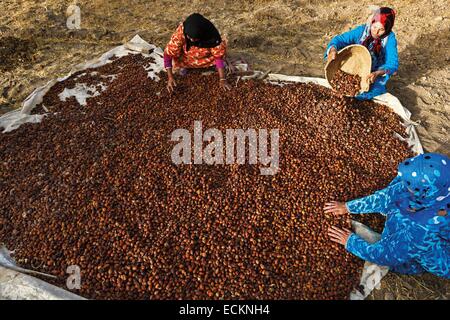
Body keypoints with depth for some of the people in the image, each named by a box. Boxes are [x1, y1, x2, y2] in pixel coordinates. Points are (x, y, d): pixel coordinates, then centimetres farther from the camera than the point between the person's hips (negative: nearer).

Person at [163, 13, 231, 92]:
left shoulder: (211, 34, -34)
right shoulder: (181, 32, -34)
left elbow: (219, 55, -28)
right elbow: (168, 53, -32)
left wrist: (222, 79, -35)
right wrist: (170, 77, -39)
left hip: (206, 56, 0)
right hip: (187, 57, 0)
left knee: (221, 48, -24)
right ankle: (184, 65, 6)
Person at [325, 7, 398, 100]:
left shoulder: (389, 38, -15)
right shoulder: (361, 30, -10)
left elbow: (393, 63, -20)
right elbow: (340, 39, -10)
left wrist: (378, 73, -41)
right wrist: (333, 49, -34)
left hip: (375, 78, -2)